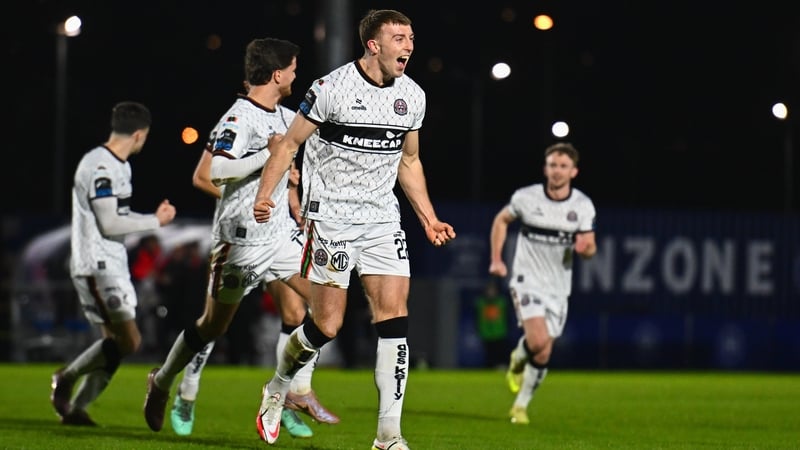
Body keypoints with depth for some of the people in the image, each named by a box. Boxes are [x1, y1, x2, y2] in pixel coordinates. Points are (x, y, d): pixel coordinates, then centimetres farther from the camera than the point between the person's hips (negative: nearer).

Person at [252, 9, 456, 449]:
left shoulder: (412, 96, 6)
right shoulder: (331, 88, -11)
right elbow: (289, 143, -3)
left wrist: (429, 219, 14)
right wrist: (264, 196, -14)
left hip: (382, 219, 5)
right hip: (330, 218, -5)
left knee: (394, 317, -7)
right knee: (327, 323, -5)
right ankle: (276, 390, 24)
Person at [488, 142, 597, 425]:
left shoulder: (583, 206, -5)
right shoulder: (526, 197, -9)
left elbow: (590, 249, 0)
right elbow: (501, 220, 10)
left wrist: (585, 247, -25)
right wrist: (496, 259, 3)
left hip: (558, 286, 3)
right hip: (527, 279, -3)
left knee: (543, 354, 5)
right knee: (538, 340, -23)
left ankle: (521, 406, 23)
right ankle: (518, 360, 11)